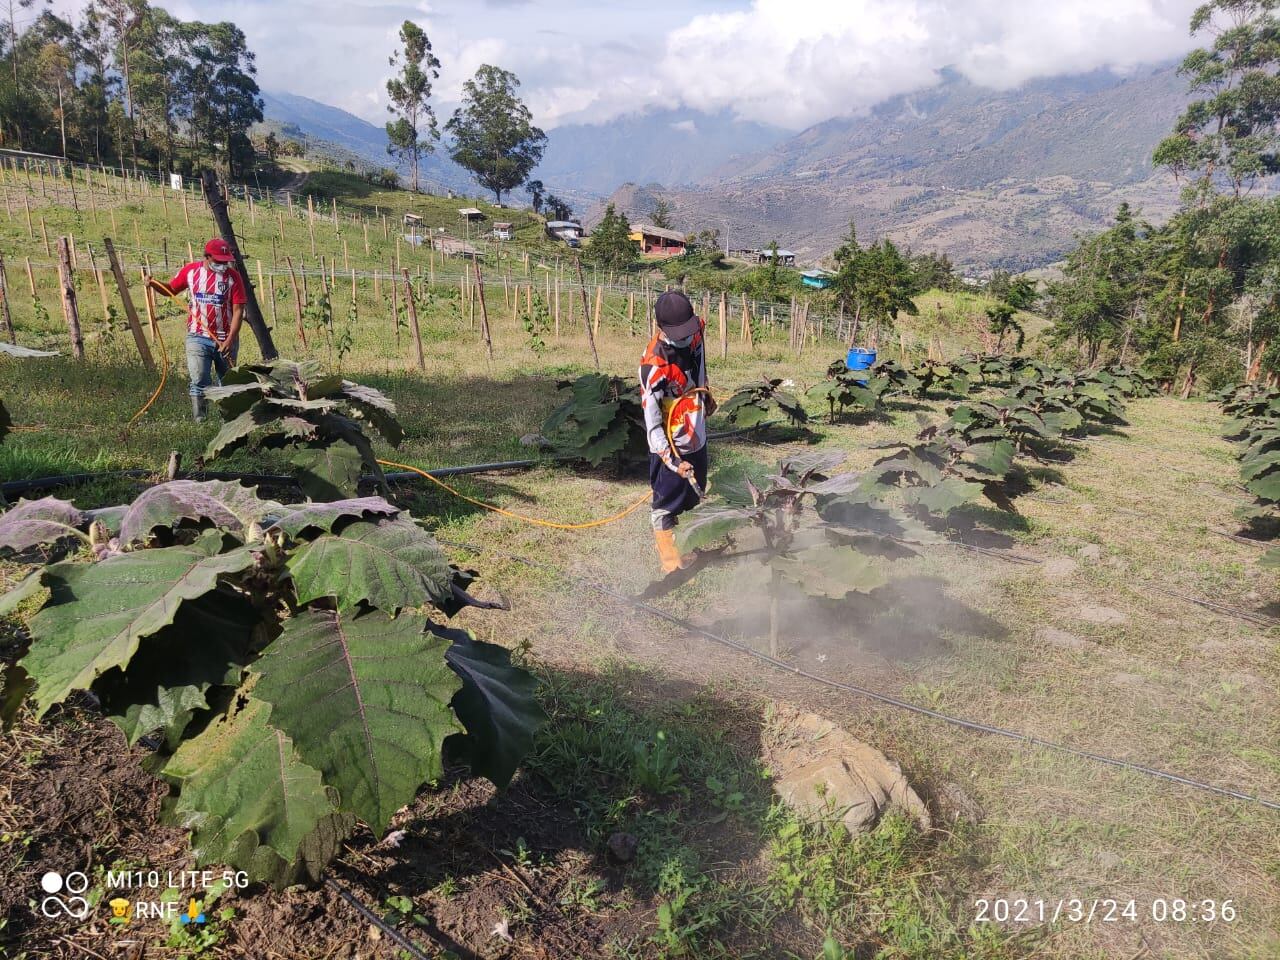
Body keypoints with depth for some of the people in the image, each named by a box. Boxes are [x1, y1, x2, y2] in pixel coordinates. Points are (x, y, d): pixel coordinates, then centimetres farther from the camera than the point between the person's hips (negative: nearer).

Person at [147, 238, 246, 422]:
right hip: (198, 338, 1)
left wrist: (230, 340, -16)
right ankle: (199, 421, -2)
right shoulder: (191, 270, 2)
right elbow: (171, 289, 18)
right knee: (199, 382, -7)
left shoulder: (233, 276, -5)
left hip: (225, 340, 0)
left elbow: (238, 310, -9)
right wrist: (154, 283, -3)